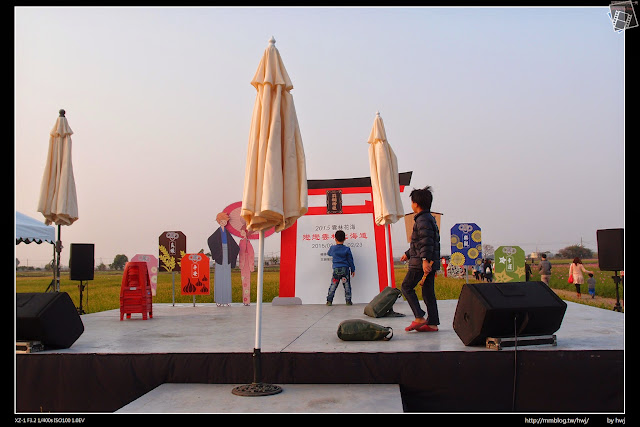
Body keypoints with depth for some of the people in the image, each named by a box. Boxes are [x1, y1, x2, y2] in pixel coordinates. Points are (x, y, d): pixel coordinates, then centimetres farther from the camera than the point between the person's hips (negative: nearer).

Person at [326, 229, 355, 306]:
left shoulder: (332, 248, -1)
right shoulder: (347, 249, -3)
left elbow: (328, 253, 22)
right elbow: (350, 260, 1)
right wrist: (353, 269, 10)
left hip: (336, 270, 1)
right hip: (345, 269, 0)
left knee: (333, 285, 6)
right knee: (347, 286, 6)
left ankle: (329, 300, 4)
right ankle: (348, 301, 5)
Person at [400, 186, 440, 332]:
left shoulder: (422, 219, -12)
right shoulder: (429, 218, 20)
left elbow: (426, 241, -24)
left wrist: (425, 259, -32)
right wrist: (408, 254, 36)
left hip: (421, 263, -10)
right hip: (431, 263, 10)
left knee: (406, 287, -2)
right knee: (428, 291, 9)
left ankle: (419, 317, -8)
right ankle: (432, 323, 9)